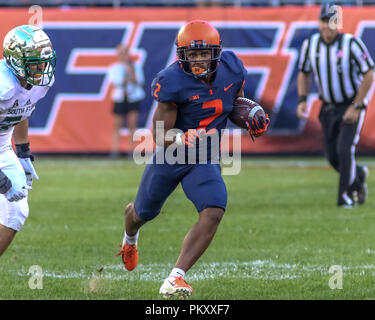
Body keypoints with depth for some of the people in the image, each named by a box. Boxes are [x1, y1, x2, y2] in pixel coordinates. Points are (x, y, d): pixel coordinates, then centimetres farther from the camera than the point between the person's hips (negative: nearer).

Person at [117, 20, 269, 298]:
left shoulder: (231, 70, -12)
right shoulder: (172, 83, -27)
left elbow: (237, 105, 10)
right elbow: (161, 137, -24)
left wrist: (254, 121, -11)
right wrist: (183, 138, -45)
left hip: (205, 160, 2)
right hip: (169, 157, -2)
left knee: (213, 212, -25)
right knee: (143, 213, 21)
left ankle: (175, 280, -25)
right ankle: (130, 240, 61)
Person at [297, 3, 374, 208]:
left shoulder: (351, 44, -18)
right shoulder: (310, 44, -5)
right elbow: (303, 74, 10)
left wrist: (356, 107, -18)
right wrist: (302, 100, -4)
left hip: (352, 105, -5)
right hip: (328, 107, 5)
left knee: (344, 149, -17)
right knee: (333, 158, 6)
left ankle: (346, 196, -4)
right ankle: (358, 175, 36)